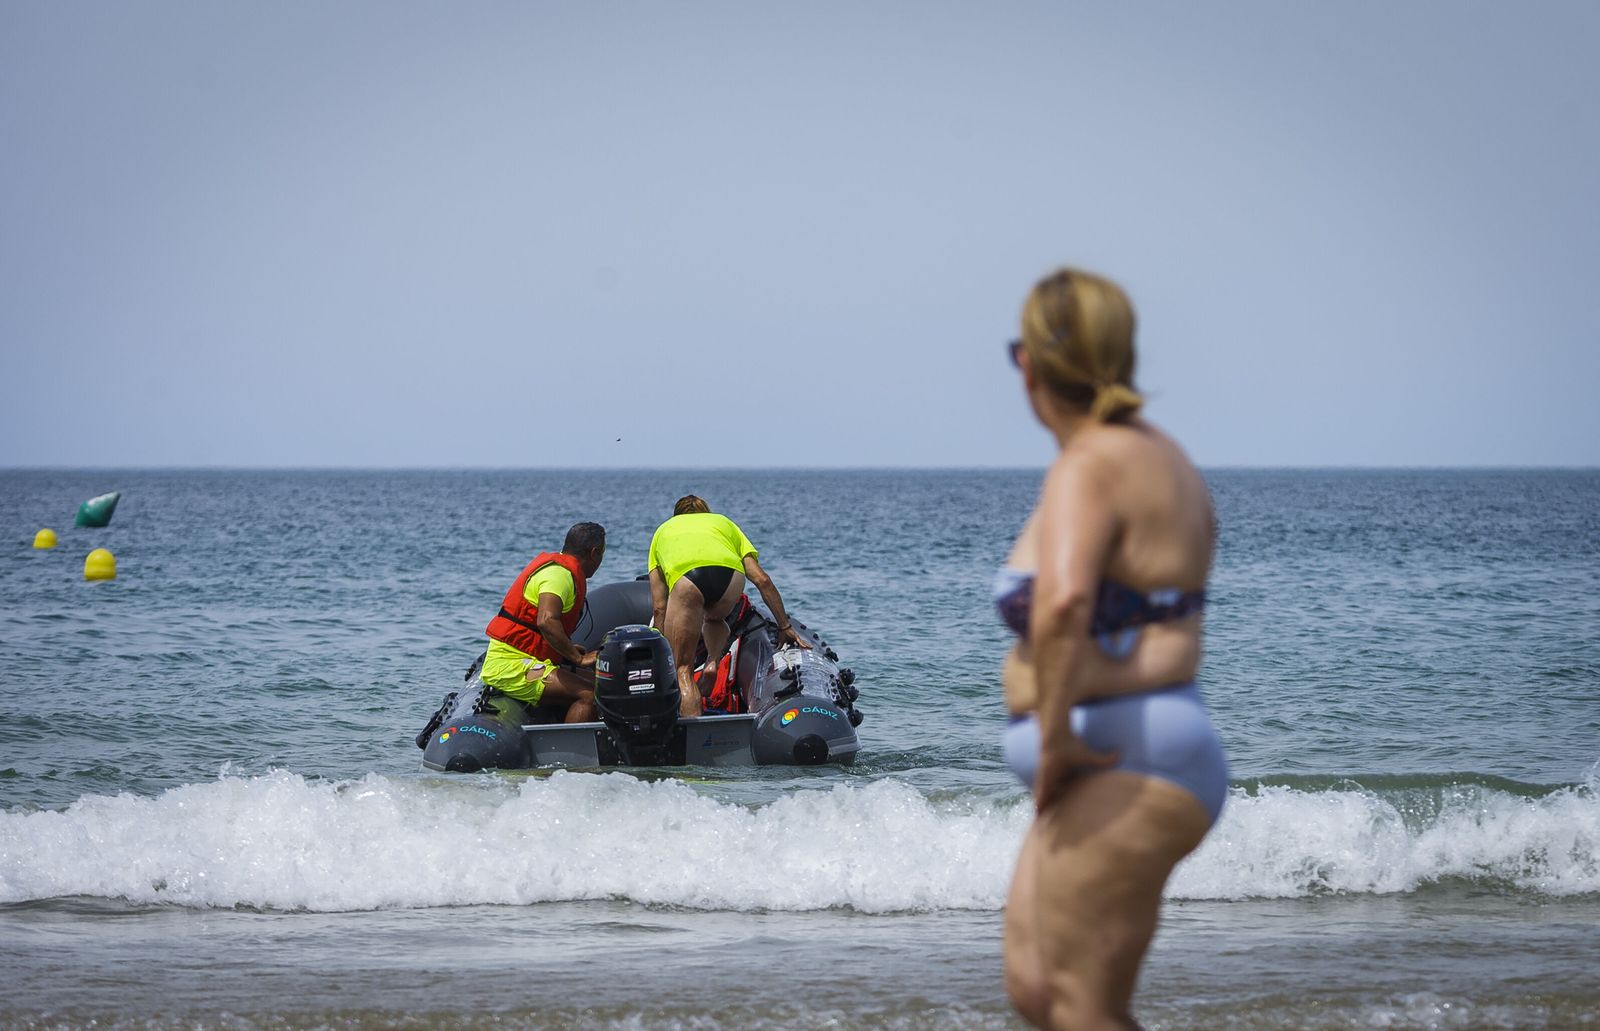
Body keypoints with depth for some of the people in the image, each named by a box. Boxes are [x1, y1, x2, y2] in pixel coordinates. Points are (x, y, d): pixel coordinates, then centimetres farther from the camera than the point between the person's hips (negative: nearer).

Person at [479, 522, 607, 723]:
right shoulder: (560, 573, -15)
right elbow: (546, 622, -31)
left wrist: (568, 649, 26)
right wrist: (578, 658, -25)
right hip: (512, 666, -11)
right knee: (588, 694, -24)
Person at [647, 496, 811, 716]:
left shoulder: (664, 530, 39)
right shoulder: (724, 522, 41)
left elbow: (659, 607, 30)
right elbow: (762, 580, 28)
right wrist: (785, 627, 32)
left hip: (684, 575, -2)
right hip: (730, 572, 2)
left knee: (682, 671, 7)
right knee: (714, 619, 37)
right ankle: (713, 662, 9)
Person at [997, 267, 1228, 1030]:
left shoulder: (1088, 466, -16)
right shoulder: (1158, 456, 15)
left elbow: (1061, 601, -36)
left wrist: (1053, 733, -26)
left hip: (1116, 775, -10)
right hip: (1125, 772, 10)